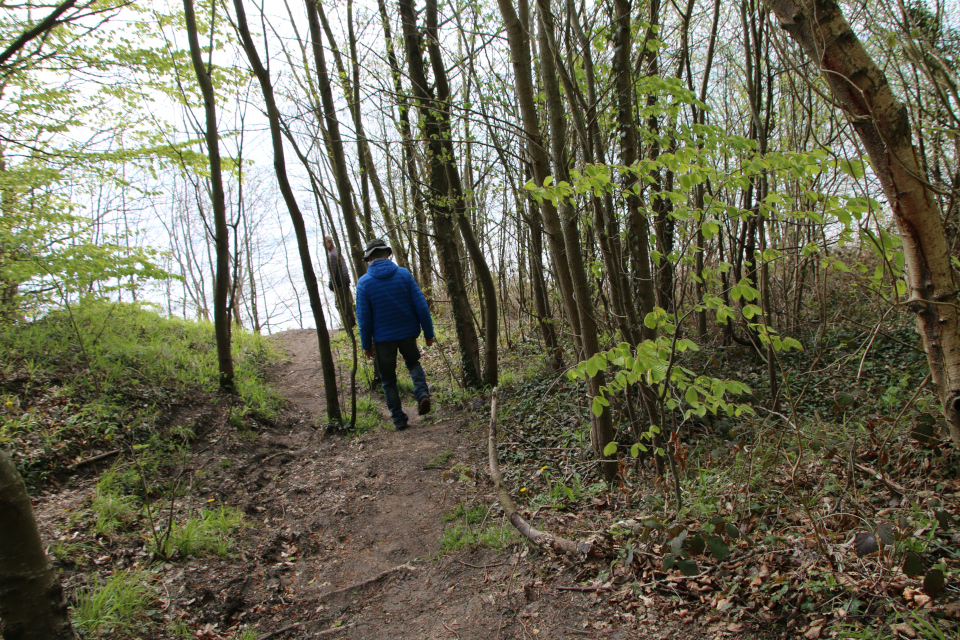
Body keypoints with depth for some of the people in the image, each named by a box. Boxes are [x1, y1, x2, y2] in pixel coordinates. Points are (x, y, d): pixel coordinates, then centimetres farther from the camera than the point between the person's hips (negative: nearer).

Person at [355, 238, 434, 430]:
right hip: (408, 333, 2)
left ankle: (399, 419, 17)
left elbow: (364, 318, -7)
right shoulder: (404, 274, -7)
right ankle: (422, 393, 4)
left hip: (383, 338, -1)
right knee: (413, 363, 28)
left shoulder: (364, 283, -10)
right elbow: (421, 306, -7)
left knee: (388, 380, 14)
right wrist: (428, 333, 2)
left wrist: (366, 345, 3)